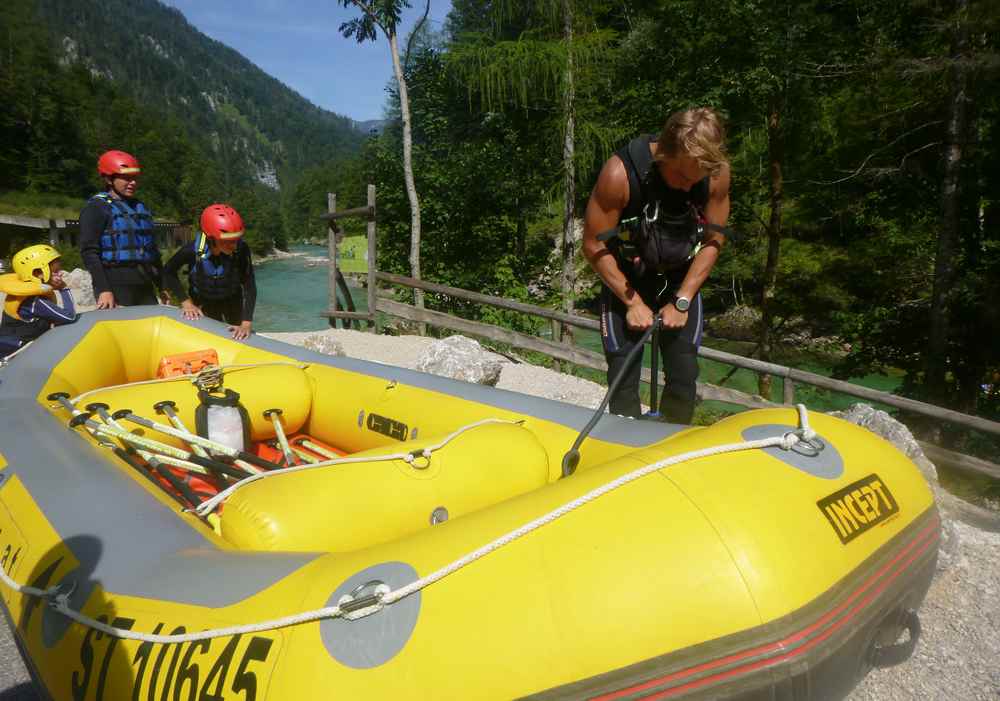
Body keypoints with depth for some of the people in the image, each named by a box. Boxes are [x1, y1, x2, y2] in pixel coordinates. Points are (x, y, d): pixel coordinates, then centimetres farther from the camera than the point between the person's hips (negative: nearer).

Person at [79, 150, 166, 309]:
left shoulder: (140, 208, 19)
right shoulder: (97, 207, -1)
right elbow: (89, 252, -9)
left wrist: (162, 286, 21)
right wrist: (103, 289, -18)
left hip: (145, 285, 7)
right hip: (116, 285, -6)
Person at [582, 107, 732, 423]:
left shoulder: (716, 172, -19)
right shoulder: (620, 172, -29)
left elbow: (713, 240, -6)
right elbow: (594, 246, -18)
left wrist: (682, 302, -9)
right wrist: (634, 303, -15)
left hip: (680, 281, 3)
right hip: (625, 281, -2)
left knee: (684, 376, 0)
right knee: (624, 376, -6)